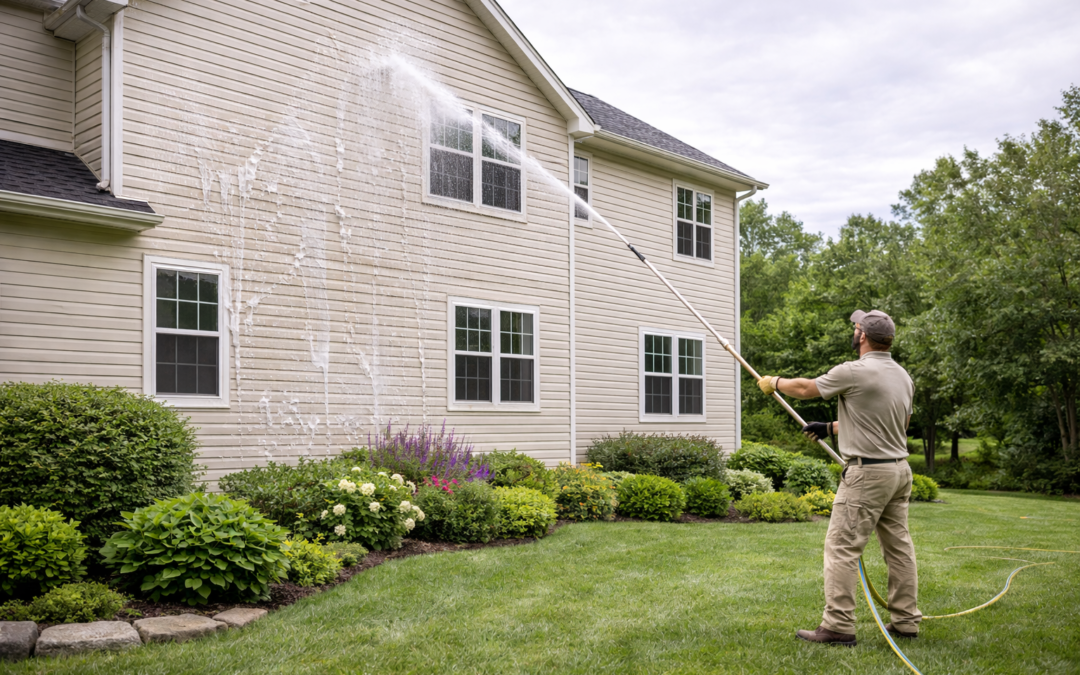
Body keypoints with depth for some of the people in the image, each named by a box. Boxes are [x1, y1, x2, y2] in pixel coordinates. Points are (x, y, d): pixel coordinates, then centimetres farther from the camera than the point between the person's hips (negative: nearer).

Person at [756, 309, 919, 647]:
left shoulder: (853, 372, -15)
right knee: (899, 546, 14)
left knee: (842, 547, -6)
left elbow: (806, 388, -2)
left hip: (867, 474, -9)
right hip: (900, 469, 9)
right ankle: (906, 621, 20)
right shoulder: (903, 376, 11)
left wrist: (774, 382, 17)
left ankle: (838, 626, -6)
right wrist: (831, 428, 27)